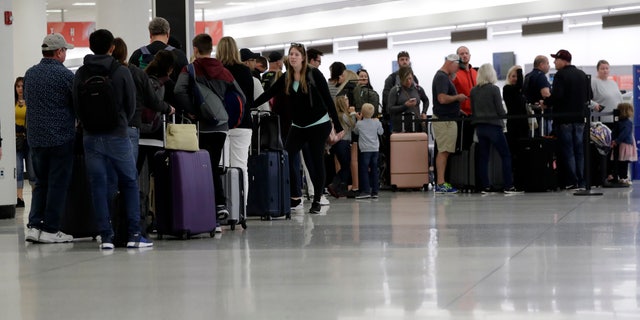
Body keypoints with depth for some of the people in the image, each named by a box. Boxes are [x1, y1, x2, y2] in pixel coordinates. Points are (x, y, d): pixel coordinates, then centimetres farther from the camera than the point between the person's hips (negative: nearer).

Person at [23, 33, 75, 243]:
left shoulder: (30, 74, 8)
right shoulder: (65, 75, -11)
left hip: (35, 137, 6)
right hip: (61, 137, -6)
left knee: (40, 182, 14)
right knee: (58, 184, 1)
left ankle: (33, 226, 5)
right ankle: (50, 230, 3)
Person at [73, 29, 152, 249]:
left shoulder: (81, 74, 1)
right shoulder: (121, 72, -6)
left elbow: (76, 106, 4)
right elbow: (131, 104, -1)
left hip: (91, 137, 2)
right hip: (117, 135, -2)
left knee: (99, 186, 5)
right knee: (129, 183, 8)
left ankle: (106, 236, 3)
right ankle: (134, 235, 4)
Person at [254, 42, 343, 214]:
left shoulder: (314, 74, -10)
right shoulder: (286, 78, 3)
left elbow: (328, 99, -10)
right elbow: (268, 94, 3)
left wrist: (337, 125, -13)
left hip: (319, 124, -4)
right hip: (298, 126, 5)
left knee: (316, 161, -1)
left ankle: (317, 201, 9)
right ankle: (295, 196, 3)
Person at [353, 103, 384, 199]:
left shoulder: (359, 124, -5)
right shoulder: (376, 123, 2)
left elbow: (355, 131, 13)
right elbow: (381, 132, 15)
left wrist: (359, 120, 19)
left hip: (365, 149, -4)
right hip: (375, 149, 4)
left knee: (364, 170, -2)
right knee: (374, 170, 7)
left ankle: (366, 191, -9)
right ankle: (375, 191, 8)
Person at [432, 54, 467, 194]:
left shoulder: (445, 77, 20)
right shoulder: (442, 77, -13)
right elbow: (442, 98, -24)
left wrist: (457, 104, 20)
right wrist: (457, 97, -12)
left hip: (447, 119, 11)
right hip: (443, 120, -11)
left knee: (444, 152, 9)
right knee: (443, 152, -10)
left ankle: (441, 183, 11)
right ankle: (441, 184, -11)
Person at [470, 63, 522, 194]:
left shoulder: (474, 91, 4)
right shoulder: (494, 89, -10)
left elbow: (473, 110, 9)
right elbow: (500, 110, -8)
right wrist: (504, 116, 12)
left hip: (479, 127, 5)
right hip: (493, 126, -5)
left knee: (483, 157, 8)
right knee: (506, 155, 1)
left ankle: (485, 186, 7)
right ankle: (508, 186, -5)